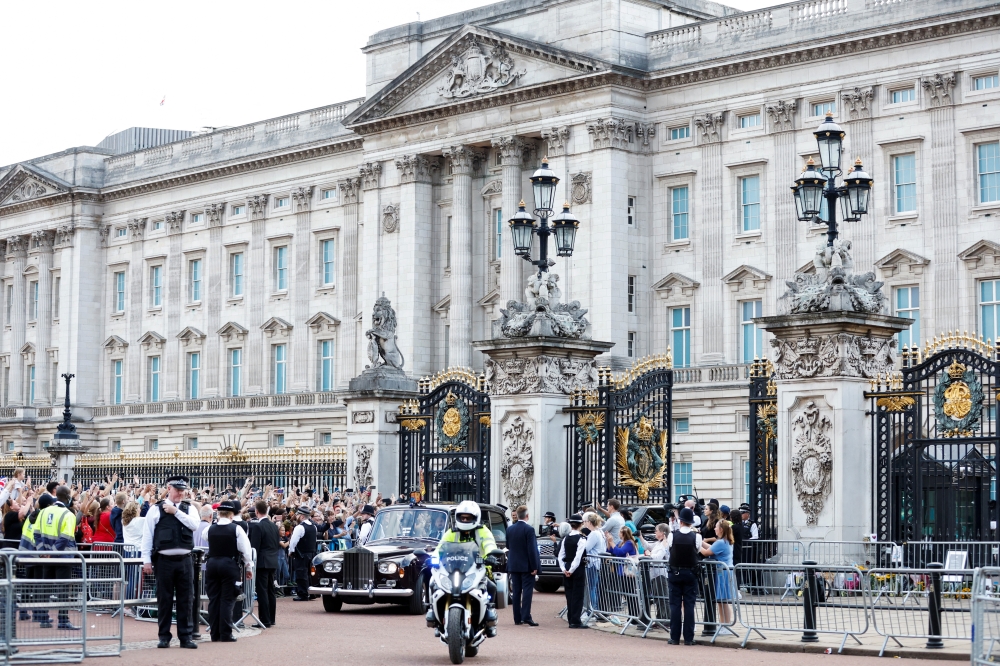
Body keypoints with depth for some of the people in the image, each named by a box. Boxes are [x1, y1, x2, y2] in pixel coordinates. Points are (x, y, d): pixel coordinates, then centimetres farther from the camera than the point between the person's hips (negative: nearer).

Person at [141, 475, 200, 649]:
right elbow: (147, 536, 0)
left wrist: (176, 511, -12)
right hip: (164, 560, -2)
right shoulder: (156, 509, 1)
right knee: (164, 599, 4)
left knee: (186, 600, 4)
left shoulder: (189, 509, 9)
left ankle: (185, 637, 10)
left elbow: (194, 524, -11)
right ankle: (164, 637, 13)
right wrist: (146, 561, -5)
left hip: (184, 560, 2)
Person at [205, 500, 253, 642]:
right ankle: (225, 635, -3)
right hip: (229, 565, -3)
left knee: (214, 599, 7)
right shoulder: (236, 529, -7)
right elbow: (246, 550, -5)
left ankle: (214, 634, 9)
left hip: (212, 564, 3)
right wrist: (249, 567, 5)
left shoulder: (211, 529, 2)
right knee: (227, 600, -1)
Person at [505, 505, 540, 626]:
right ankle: (526, 617, -10)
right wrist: (534, 566, -13)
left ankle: (517, 618, 10)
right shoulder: (529, 529, -14)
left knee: (516, 592, 8)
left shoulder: (510, 529, 4)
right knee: (527, 591, -4)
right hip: (526, 566, -5)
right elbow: (532, 549, -15)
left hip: (513, 565, 5)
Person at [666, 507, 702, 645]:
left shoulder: (672, 535, -9)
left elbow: (668, 549, 3)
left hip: (675, 573, 0)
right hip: (690, 574, 0)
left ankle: (674, 637, 4)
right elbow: (698, 550, 5)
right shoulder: (696, 536, -8)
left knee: (675, 605, 4)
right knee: (689, 605, 3)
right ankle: (689, 638, 1)